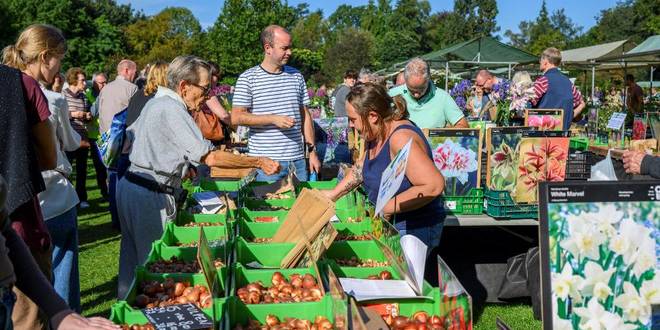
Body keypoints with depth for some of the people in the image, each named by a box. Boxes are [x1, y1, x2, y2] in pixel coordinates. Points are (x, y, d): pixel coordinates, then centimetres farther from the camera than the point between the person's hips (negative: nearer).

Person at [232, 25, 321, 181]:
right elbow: (236, 118, -8)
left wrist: (312, 151, 10)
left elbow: (305, 116, 15)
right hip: (265, 161, -4)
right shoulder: (247, 78, -3)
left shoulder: (296, 76, 11)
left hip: (297, 159, 4)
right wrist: (273, 119, -17)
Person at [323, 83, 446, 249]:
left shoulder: (401, 138, -25)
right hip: (389, 224, 9)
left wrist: (388, 208, -26)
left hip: (415, 230, -8)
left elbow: (434, 185, -32)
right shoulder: (376, 135, 4)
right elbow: (362, 167, 22)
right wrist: (334, 194, 13)